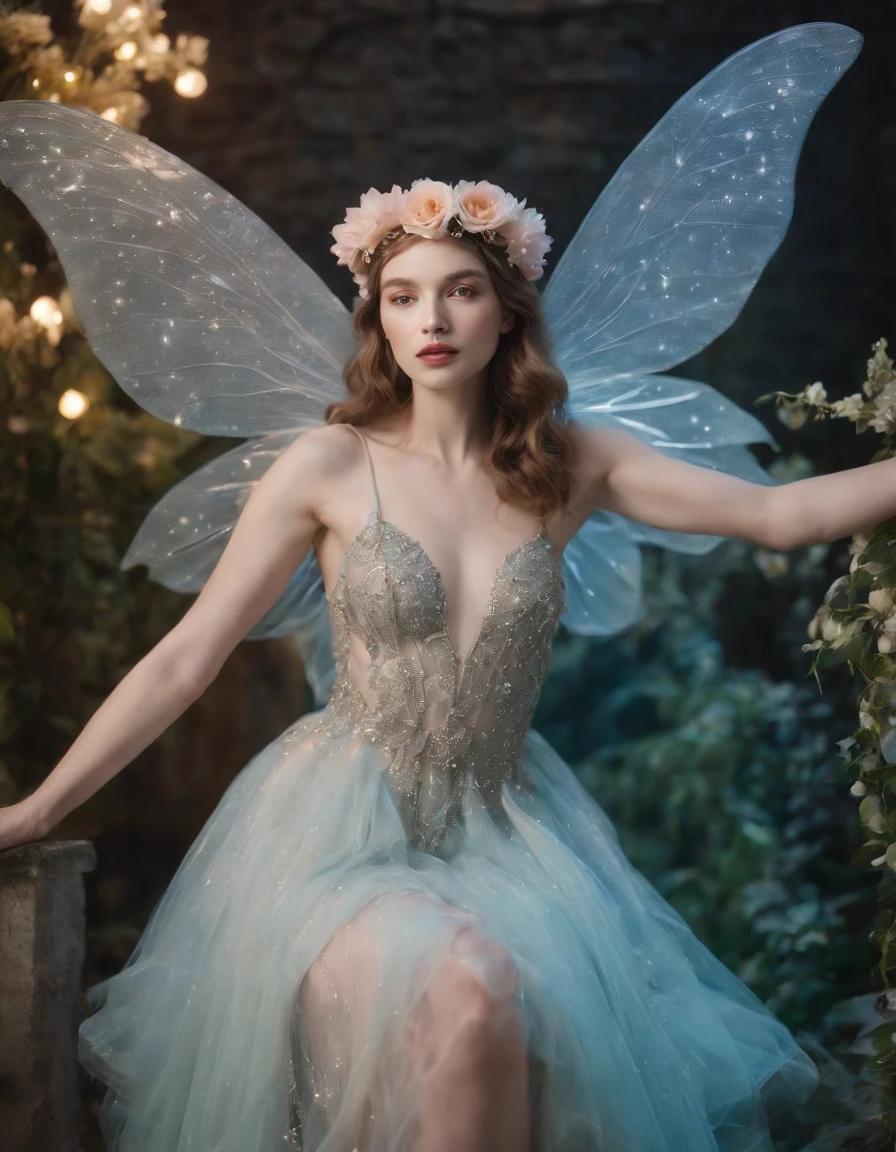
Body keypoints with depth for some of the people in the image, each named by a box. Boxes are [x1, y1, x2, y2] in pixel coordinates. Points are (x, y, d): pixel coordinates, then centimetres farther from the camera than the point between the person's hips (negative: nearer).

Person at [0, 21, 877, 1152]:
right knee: (469, 991, -32)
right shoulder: (330, 464, -4)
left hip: (505, 828, 3)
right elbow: (186, 657, -3)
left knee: (564, 1019, -25)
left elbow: (781, 512, 2)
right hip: (340, 832, -3)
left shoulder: (570, 464, 4)